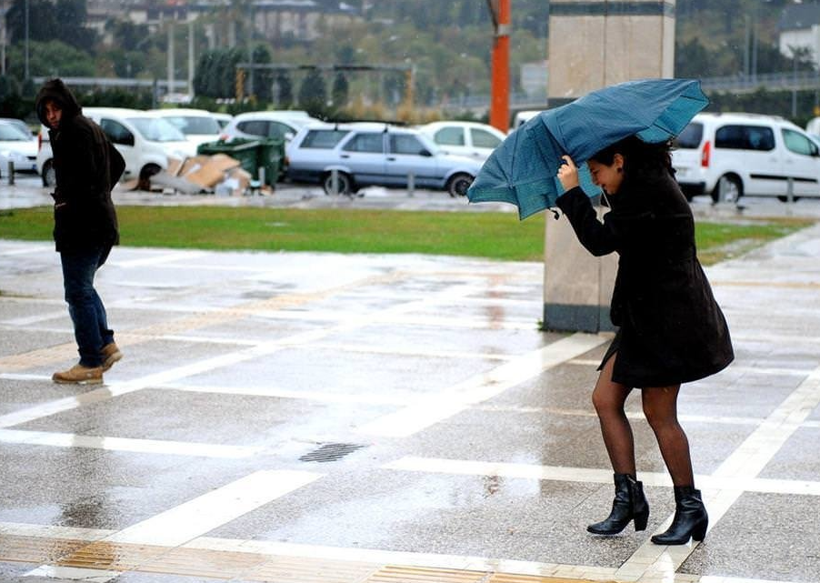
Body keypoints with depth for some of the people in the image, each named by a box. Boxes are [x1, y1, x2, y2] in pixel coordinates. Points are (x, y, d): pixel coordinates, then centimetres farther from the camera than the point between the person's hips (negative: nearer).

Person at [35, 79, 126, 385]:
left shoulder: (75, 130, -14)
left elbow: (84, 174, -25)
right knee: (84, 287, 22)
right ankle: (106, 345, 17)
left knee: (78, 291, -4)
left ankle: (91, 364, -2)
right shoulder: (90, 127, 16)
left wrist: (64, 199, -10)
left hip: (81, 223, -10)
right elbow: (118, 164, 26)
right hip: (100, 219, 10)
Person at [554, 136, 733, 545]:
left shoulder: (650, 190, -18)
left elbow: (601, 241, -22)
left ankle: (690, 508, 8)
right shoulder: (647, 185, 13)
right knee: (605, 399, 6)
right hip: (647, 314, 10)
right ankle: (628, 495, 10)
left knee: (658, 413, -3)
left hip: (669, 316, -10)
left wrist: (571, 192, -14)